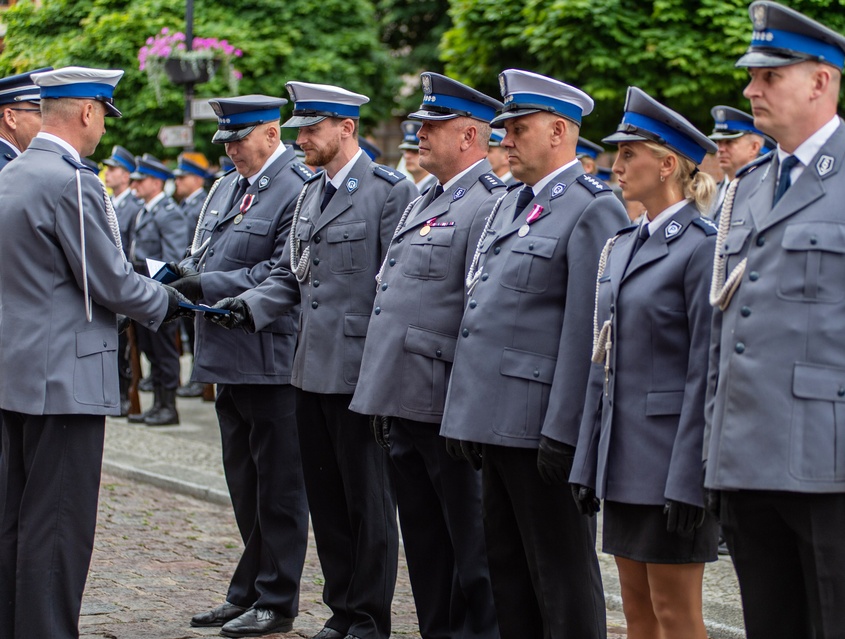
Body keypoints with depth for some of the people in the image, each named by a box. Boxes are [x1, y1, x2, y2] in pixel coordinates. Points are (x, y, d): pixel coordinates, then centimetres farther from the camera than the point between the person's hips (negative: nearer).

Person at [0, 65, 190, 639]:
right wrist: (164, 302, 4)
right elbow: (110, 284, -15)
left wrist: (148, 285, 20)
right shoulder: (72, 183, -17)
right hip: (65, 376, -10)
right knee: (59, 526, -5)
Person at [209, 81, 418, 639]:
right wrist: (251, 306, 1)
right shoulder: (310, 193, 16)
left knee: (369, 499, 2)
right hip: (313, 370, 8)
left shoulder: (390, 191, -9)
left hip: (360, 372, -8)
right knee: (326, 498, 13)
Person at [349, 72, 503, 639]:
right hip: (405, 402, 10)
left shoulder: (490, 204, -12)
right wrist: (383, 399, 20)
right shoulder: (423, 204, 19)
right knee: (424, 543, 16)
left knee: (471, 547, -1)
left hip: (446, 408, -10)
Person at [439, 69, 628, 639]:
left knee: (562, 575, -1)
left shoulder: (593, 209, -11)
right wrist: (469, 415, 17)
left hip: (542, 424, -9)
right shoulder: (511, 205, 18)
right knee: (508, 568, 15)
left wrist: (562, 431, -21)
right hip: (496, 419, 9)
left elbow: (586, 331, -17)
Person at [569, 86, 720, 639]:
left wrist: (687, 483, -19)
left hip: (673, 454, -8)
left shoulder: (703, 247, -12)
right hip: (625, 458, 8)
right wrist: (587, 463, 13)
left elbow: (707, 373, -16)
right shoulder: (622, 246, 13)